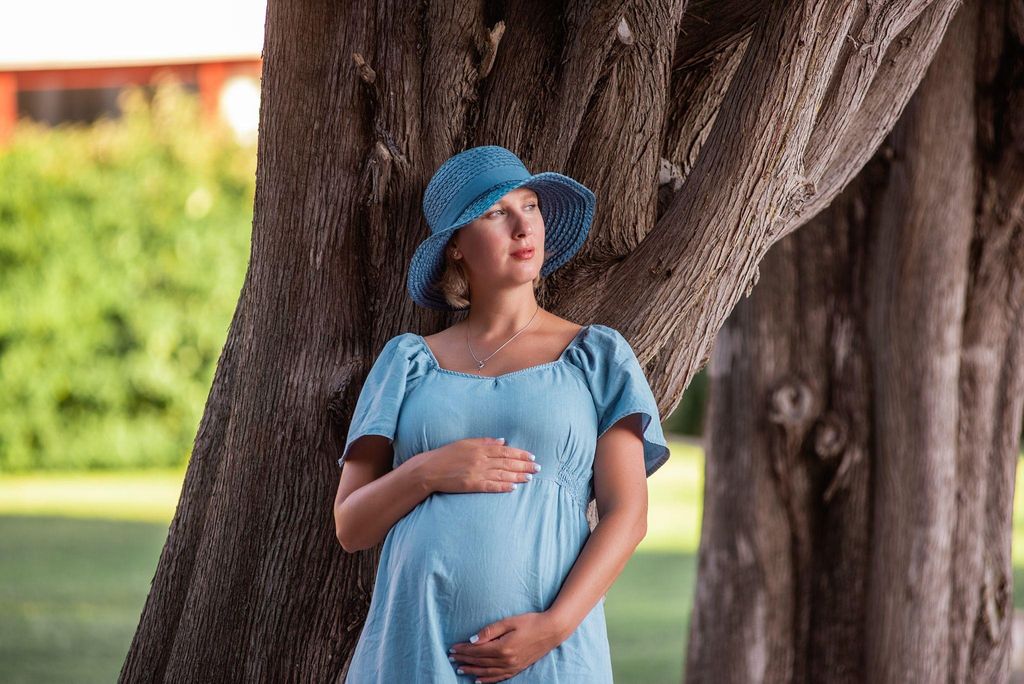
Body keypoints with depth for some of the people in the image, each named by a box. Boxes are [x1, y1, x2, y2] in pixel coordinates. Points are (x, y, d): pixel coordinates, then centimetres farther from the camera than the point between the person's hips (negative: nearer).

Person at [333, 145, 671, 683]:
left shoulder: (598, 357, 10)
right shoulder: (408, 362, 13)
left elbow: (626, 515, 2)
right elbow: (350, 526, 10)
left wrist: (554, 626, -11)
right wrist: (426, 473, -8)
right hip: (413, 640, 1)